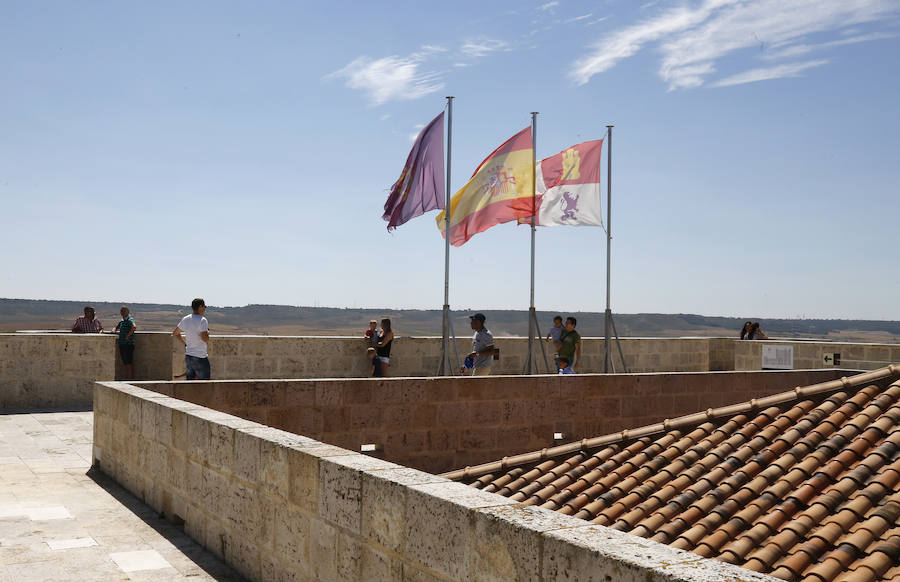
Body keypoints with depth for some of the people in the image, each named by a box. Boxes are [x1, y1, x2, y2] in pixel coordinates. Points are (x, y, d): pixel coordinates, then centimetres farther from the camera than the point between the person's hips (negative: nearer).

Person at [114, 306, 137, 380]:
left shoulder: (130, 320, -10)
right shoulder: (122, 321, 17)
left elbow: (134, 327, -31)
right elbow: (116, 328, 35)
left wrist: (128, 336, -25)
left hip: (128, 345, -9)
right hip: (122, 344, 9)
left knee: (129, 364, -7)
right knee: (125, 364, 12)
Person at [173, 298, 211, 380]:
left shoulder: (185, 319, 7)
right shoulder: (202, 320, -16)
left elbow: (175, 333, 20)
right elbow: (205, 338, -26)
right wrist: (207, 333, -5)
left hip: (188, 356, 7)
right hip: (200, 358, -7)